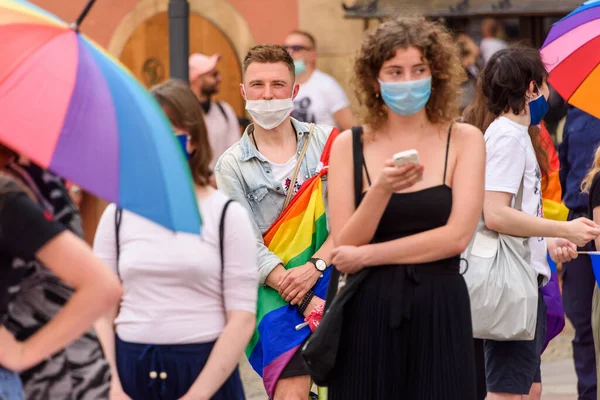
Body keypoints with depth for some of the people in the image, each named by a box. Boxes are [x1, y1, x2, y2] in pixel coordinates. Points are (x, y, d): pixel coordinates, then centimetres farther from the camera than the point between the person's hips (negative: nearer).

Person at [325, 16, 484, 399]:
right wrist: (381, 190, -18)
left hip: (439, 312, 0)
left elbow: (456, 236, -7)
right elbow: (343, 249, -2)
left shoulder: (464, 139, 2)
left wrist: (367, 255, -7)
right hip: (367, 311, 1)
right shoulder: (349, 145, 4)